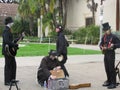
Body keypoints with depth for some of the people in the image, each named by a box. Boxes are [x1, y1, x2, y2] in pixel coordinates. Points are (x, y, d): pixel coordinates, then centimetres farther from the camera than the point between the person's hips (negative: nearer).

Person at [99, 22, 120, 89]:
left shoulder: (113, 37, -8)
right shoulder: (104, 37, 11)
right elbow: (101, 44, 16)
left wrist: (114, 45, -23)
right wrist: (102, 47, -4)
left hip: (111, 54, -7)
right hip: (105, 54, 7)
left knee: (111, 68, -6)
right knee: (107, 68, 13)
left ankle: (113, 83, 0)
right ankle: (109, 81, 27)